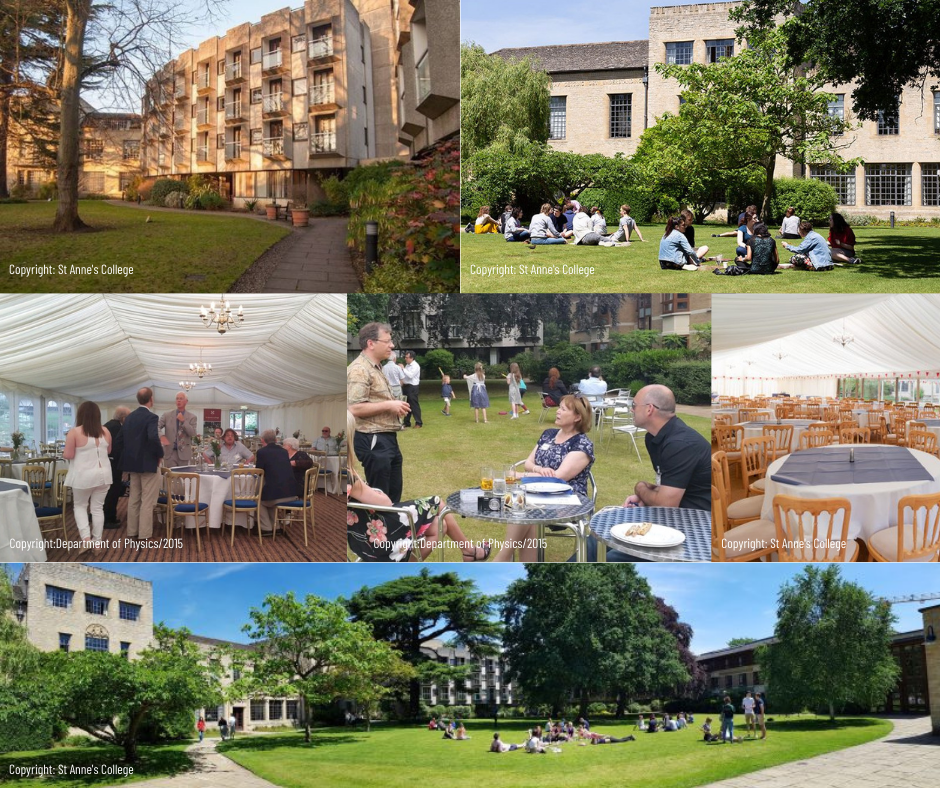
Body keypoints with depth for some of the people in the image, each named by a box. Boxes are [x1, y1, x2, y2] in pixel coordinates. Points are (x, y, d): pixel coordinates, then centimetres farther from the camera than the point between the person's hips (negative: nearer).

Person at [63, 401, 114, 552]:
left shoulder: (74, 432, -12)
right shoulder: (105, 431, 1)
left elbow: (68, 455, -9)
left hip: (83, 475, -3)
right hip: (103, 474, 3)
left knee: (80, 506, 12)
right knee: (98, 508, 11)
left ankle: (86, 538, -5)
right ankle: (97, 541, 13)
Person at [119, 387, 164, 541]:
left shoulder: (129, 417, 8)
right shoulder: (151, 417, -16)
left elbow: (120, 439, 11)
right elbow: (153, 438, -30)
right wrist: (160, 454, -15)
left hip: (133, 463, 7)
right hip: (148, 463, -7)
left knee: (134, 499, 14)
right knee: (147, 501, -2)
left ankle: (132, 532, 19)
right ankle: (144, 536, -2)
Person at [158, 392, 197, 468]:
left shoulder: (192, 417, 5)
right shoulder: (167, 415, 7)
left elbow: (192, 433, -5)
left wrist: (183, 421, -13)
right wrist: (161, 436, -19)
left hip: (184, 452, 0)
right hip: (170, 452, 0)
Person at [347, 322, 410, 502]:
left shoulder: (376, 368, 17)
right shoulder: (359, 370, -16)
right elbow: (354, 408, -24)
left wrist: (395, 406, 11)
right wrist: (389, 405, -18)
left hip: (388, 439, 10)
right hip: (374, 441, -10)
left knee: (394, 495, 15)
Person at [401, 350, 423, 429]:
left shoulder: (415, 366, -12)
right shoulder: (407, 365, 13)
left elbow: (410, 375, -24)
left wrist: (403, 369, -21)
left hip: (412, 387, -9)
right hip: (406, 387, 9)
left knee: (414, 405, -6)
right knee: (406, 405, 13)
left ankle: (418, 423, 0)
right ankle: (407, 422, 21)